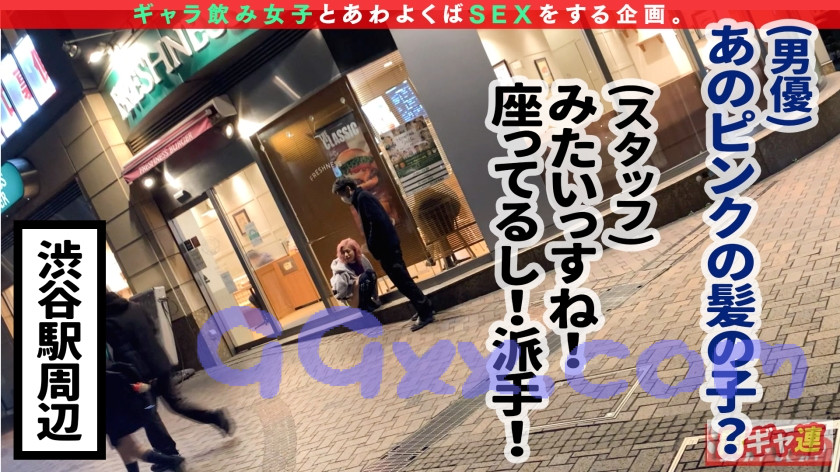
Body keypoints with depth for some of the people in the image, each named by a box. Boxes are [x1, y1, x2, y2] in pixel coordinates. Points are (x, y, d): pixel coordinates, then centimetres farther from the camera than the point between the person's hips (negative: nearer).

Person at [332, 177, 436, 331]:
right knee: (402, 280, 16)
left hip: (386, 247, -10)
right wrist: (373, 247, 15)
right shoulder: (362, 198, 18)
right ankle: (426, 308, 23)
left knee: (402, 281, -6)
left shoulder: (362, 197, -13)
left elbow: (377, 221, -24)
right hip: (388, 246, 10)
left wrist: (373, 248, -17)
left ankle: (425, 313, -1)